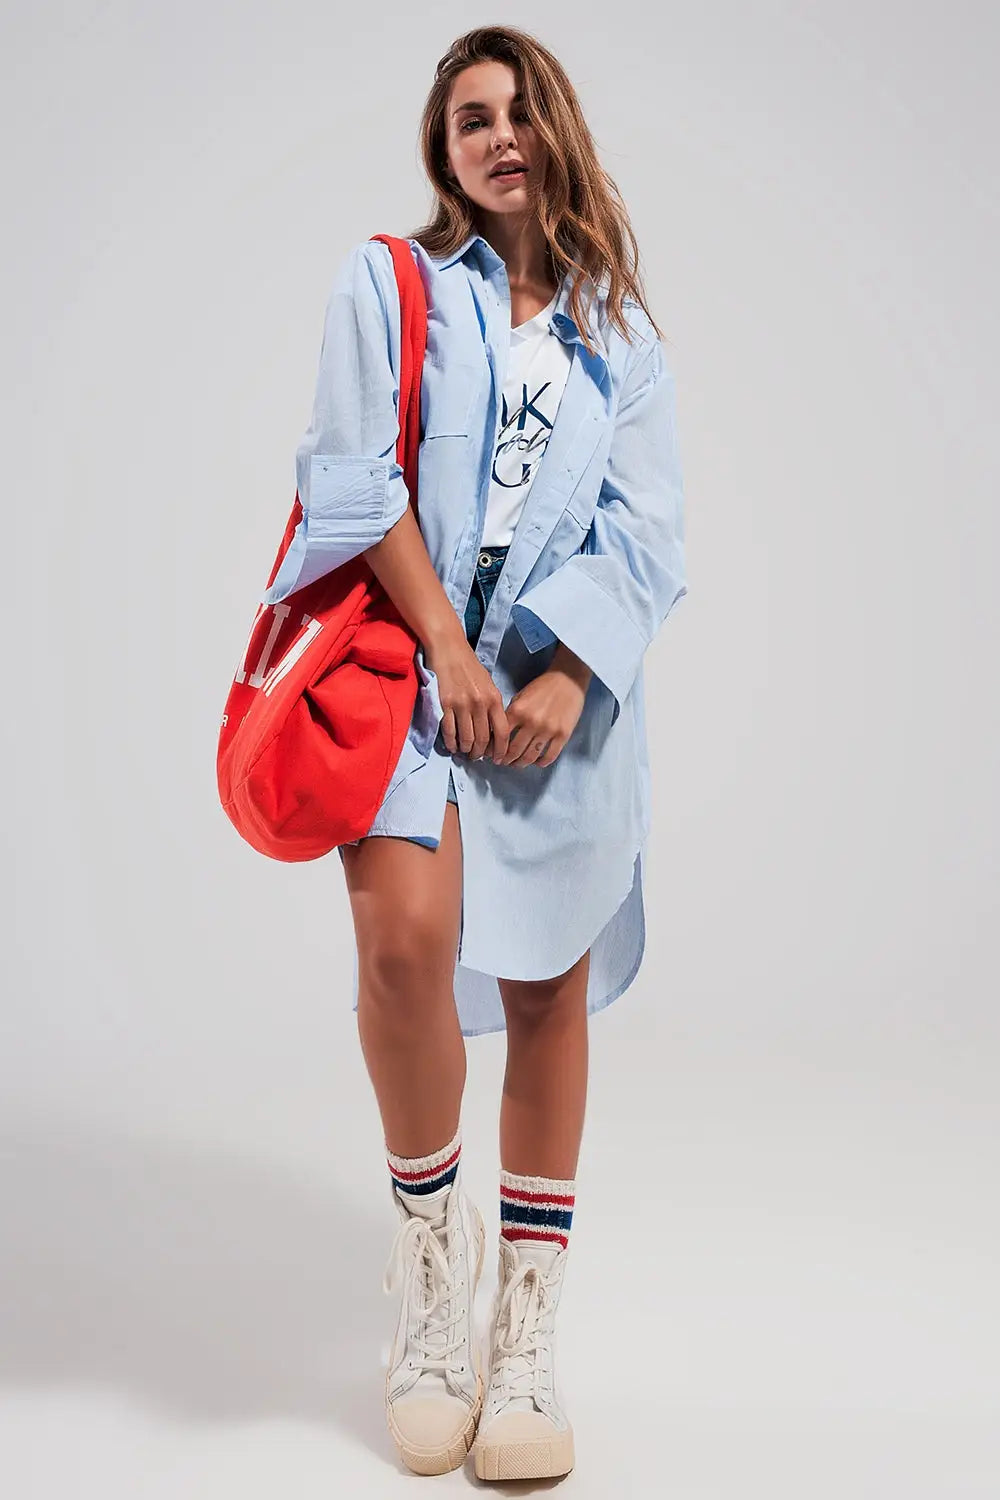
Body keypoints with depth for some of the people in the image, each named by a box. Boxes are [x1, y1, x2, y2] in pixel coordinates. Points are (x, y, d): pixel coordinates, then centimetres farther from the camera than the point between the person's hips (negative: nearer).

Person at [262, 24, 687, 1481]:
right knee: (407, 940, -23)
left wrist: (562, 675, -9)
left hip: (566, 684, 2)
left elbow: (645, 530, 6)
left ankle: (527, 1339, 14)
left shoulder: (619, 332, 14)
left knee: (548, 990, 2)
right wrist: (446, 645, -11)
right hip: (414, 659, -2)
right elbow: (354, 473, -1)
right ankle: (431, 1248, 4)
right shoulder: (387, 284, 10)